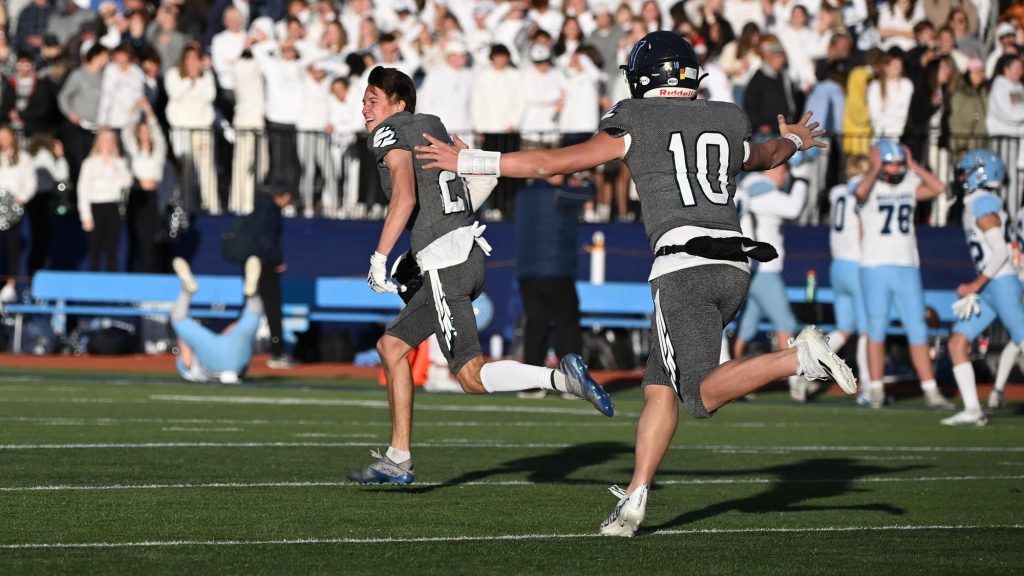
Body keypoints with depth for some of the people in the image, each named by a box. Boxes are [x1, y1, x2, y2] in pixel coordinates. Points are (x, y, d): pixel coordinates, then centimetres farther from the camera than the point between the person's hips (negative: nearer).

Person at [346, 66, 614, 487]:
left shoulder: (389, 135, -3)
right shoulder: (432, 127, 21)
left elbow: (405, 198, -19)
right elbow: (487, 175, 25)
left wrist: (379, 259, -14)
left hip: (444, 263, -9)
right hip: (469, 255, 9)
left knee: (472, 376, -10)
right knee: (392, 346, 17)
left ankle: (562, 378, -24)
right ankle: (398, 460, 18)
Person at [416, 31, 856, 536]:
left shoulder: (634, 126, 5)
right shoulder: (729, 125, 19)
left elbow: (552, 163, 6)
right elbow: (766, 156, 43)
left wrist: (467, 162, 16)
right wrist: (795, 140, 67)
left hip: (684, 264, -6)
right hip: (734, 264, 6)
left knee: (703, 395, -7)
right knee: (660, 385, 11)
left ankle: (800, 356, -24)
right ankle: (634, 499, 5)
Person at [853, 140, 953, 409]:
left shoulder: (909, 185, 8)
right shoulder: (871, 186, -5)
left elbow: (938, 187, -7)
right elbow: (860, 192, -29)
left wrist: (913, 165, -3)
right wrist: (875, 167, -15)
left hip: (907, 268, 4)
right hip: (875, 268, -4)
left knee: (917, 331, 3)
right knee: (877, 329, 2)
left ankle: (930, 390, 4)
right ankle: (876, 389, 10)